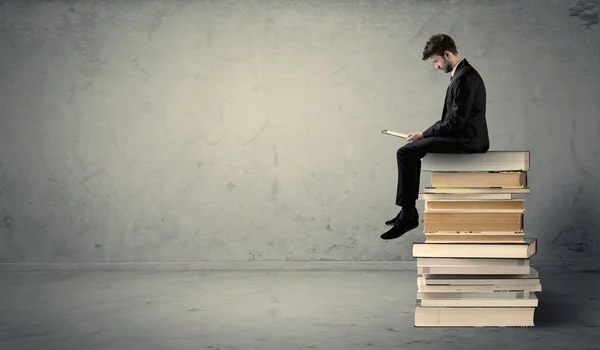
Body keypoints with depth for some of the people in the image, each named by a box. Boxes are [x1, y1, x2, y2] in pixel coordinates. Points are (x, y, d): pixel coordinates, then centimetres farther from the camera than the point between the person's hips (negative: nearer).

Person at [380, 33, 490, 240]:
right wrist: (426, 134, 11)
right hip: (465, 136, 11)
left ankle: (407, 215, -7)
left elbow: (455, 121, -22)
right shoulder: (463, 73, 14)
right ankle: (408, 211, 21)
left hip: (465, 140, -11)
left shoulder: (464, 78, -19)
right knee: (411, 150, 20)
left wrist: (424, 134, -12)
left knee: (406, 152, -13)